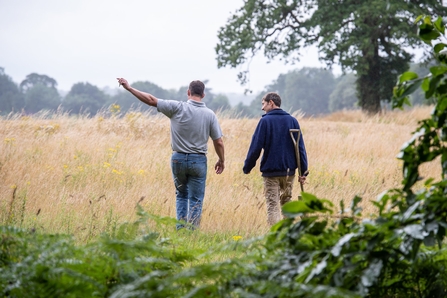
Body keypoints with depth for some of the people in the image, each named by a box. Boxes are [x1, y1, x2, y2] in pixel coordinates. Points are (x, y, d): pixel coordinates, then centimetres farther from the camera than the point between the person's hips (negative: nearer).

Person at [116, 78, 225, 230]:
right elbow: (218, 142, -2)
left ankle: (180, 229, 12)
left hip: (178, 158, 1)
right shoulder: (210, 114, -5)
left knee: (181, 195, 20)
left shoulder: (177, 108, -8)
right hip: (198, 160, -1)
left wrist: (129, 88, -1)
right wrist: (221, 160, 14)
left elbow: (151, 100, -8)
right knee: (195, 200, 6)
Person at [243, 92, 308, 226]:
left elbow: (256, 147, -10)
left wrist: (247, 167, 1)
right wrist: (303, 171, 6)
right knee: (287, 203, 19)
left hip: (270, 171, -4)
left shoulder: (265, 121, -8)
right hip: (289, 170, 4)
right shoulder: (292, 121, 4)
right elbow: (300, 147, 3)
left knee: (272, 205, -1)